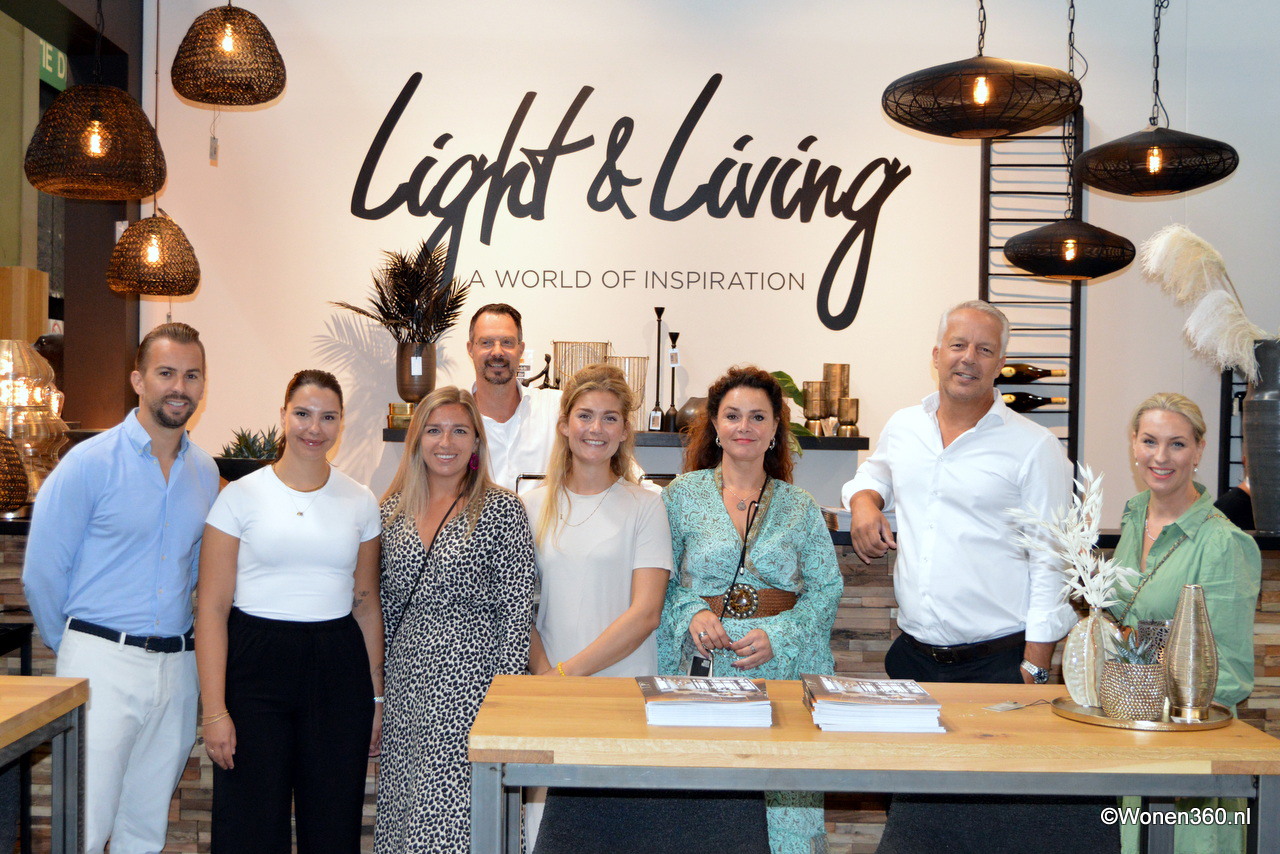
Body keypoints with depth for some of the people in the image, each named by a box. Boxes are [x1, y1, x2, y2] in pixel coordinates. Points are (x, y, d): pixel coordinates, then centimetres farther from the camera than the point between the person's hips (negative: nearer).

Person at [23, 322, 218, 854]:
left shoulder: (206, 473, 9)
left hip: (177, 669, 5)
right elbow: (41, 574, -3)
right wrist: (75, 648, 6)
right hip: (101, 664, -5)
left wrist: (174, 645, 15)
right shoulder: (91, 463, -7)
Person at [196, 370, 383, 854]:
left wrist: (376, 697, 10)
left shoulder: (360, 502, 8)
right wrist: (214, 709, -10)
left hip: (338, 671, 3)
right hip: (256, 666, -2)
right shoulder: (241, 496, -1)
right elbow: (212, 609, -4)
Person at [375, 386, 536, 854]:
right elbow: (384, 608, 15)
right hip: (405, 682, 5)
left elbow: (516, 613, -7)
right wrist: (376, 695, 13)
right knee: (400, 809, 10)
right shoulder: (393, 509, 9)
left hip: (469, 680, -5)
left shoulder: (501, 509, -6)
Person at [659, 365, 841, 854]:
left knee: (787, 803, -5)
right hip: (706, 664, -1)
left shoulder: (800, 507, 8)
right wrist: (691, 614, -11)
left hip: (783, 668, 1)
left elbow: (827, 588, 6)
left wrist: (780, 636, -8)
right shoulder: (683, 496, 5)